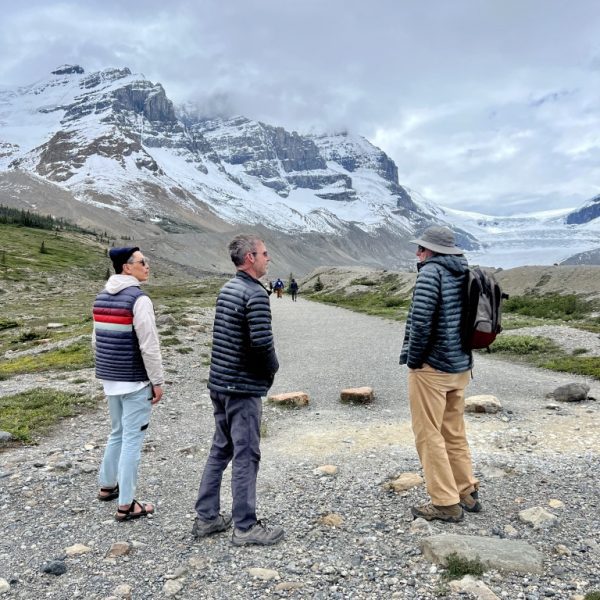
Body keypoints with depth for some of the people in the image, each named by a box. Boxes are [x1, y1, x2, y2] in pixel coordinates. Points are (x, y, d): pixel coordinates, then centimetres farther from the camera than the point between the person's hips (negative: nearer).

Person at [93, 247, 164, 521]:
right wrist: (157, 381, -11)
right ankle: (126, 504, 8)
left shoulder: (101, 297, 9)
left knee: (117, 433, 23)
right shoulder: (138, 299, -17)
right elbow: (149, 346, -19)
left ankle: (107, 485, 36)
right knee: (132, 439, 0)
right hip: (135, 381, -8)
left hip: (110, 379, 8)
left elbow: (96, 340, 15)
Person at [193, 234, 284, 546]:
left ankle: (206, 517, 27)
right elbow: (262, 341, -25)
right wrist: (272, 367, -5)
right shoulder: (255, 293, -17)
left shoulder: (226, 289, 11)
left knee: (220, 450, 17)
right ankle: (245, 527, 13)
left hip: (219, 383, 9)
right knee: (246, 456, 1)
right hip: (243, 387, -9)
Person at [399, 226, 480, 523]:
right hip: (461, 366, 8)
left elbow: (421, 320, -23)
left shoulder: (431, 271, -15)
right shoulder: (465, 274, 9)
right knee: (454, 432, 19)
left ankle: (445, 503, 9)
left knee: (428, 434, 2)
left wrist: (413, 360, -11)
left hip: (431, 367, -8)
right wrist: (463, 354, 17)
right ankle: (467, 492, 29)